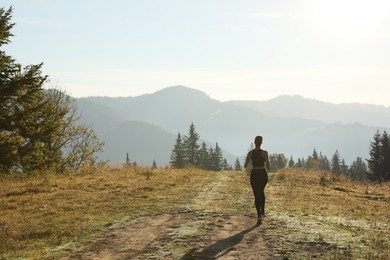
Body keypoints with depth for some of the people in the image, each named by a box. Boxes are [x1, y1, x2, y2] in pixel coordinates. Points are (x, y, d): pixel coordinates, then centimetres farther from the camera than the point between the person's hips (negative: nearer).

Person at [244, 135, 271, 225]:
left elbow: (245, 166, 3)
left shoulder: (250, 153, -4)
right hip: (263, 174, 0)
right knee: (261, 192, 26)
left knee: (257, 195, 5)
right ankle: (263, 212, 29)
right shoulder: (264, 153, -10)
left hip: (254, 175, 0)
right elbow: (268, 167, -11)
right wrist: (268, 165, 12)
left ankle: (259, 215, -6)